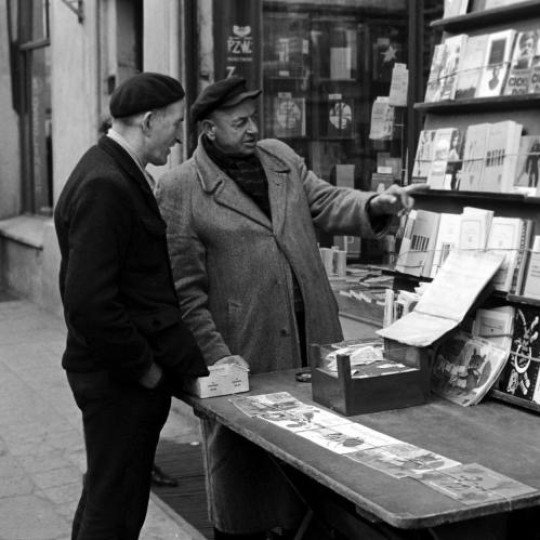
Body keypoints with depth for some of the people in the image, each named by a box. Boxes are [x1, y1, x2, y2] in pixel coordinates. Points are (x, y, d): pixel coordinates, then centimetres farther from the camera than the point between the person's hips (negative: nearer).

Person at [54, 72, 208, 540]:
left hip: (132, 372, 10)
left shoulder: (118, 174, 12)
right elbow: (89, 301, -26)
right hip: (120, 378, -10)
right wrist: (144, 368, -16)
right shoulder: (104, 186, -21)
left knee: (107, 498, 22)